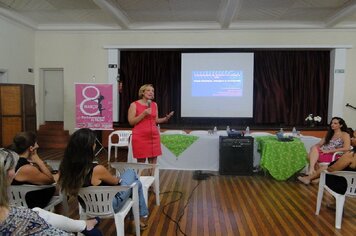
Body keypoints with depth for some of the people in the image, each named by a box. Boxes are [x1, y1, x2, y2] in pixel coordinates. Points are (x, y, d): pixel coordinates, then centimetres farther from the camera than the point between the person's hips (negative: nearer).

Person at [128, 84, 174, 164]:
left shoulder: (154, 105, 11)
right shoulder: (134, 105, -2)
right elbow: (131, 122, -7)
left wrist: (166, 118, 1)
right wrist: (143, 114, -15)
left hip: (153, 136, 4)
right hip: (140, 137, -4)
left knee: (153, 162, 6)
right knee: (141, 162, 0)